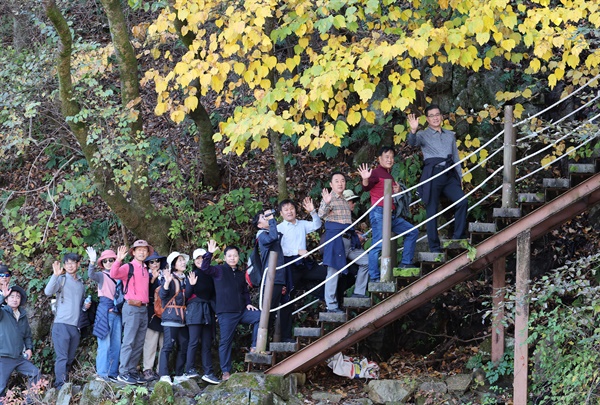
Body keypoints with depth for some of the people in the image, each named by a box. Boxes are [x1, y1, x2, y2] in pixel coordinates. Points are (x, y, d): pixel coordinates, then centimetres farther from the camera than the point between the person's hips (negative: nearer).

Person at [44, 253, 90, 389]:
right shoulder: (61, 279, 1)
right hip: (62, 323, -6)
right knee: (62, 357, -11)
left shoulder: (81, 283, 20)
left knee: (70, 358, 8)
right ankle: (60, 385, -13)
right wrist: (55, 275, -25)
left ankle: (63, 383, 16)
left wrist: (85, 306, 9)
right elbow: (48, 292, -16)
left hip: (75, 326, 6)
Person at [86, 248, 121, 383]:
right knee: (105, 344, -8)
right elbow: (91, 275, -21)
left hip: (116, 312, 6)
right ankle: (101, 374, -5)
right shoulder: (102, 275, 1)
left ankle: (113, 373, 13)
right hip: (105, 311, -5)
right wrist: (92, 262, -35)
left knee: (116, 345, 6)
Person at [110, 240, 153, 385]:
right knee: (129, 341, -9)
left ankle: (133, 371, 13)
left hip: (144, 308, 7)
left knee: (139, 343, 8)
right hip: (132, 307, -7)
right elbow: (113, 274, -21)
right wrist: (118, 260, -34)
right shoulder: (128, 267, -3)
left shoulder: (145, 270, 18)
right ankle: (123, 373, -6)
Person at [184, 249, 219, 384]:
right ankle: (190, 370, -9)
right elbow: (187, 295, -4)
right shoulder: (192, 275, 2)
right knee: (194, 341, -11)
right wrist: (191, 285, -21)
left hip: (208, 312, 5)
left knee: (206, 343, 3)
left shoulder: (210, 276, 14)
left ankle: (208, 373, 1)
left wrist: (215, 310, 10)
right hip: (195, 311, -5)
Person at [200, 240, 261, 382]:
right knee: (225, 341, -3)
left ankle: (254, 347, -9)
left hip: (241, 311, 5)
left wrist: (248, 304, 10)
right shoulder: (219, 270, 0)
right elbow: (204, 268, -16)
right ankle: (225, 372, 5)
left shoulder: (241, 274, 17)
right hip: (226, 313, -5)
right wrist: (209, 253, -25)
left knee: (259, 316, -17)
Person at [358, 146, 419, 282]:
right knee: (378, 244, -12)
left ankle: (406, 262, 18)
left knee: (412, 232, 14)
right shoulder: (376, 172, -4)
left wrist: (397, 192, 8)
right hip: (379, 213, -9)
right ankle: (374, 277, -13)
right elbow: (366, 188, -18)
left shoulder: (389, 175, 22)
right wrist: (365, 179, -39)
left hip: (392, 215, 9)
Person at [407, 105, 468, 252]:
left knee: (462, 201, -18)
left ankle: (458, 237, -7)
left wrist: (459, 176, 17)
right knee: (432, 211, -5)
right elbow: (413, 142, -14)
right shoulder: (423, 135, 7)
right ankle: (435, 248, -2)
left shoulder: (450, 135, 22)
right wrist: (413, 131, -34)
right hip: (433, 174, -4)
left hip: (449, 175, 4)